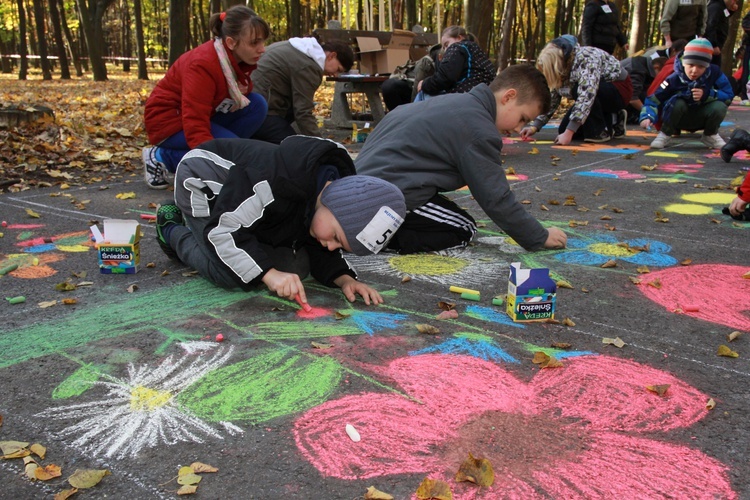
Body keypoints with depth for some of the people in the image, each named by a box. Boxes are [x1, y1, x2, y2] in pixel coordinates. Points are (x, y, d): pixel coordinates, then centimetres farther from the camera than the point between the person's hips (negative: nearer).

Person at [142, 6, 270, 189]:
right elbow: (195, 128, -36)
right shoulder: (203, 65, -31)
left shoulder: (237, 59, -7)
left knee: (258, 105, -11)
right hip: (169, 120, -8)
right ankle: (162, 157, -7)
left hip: (205, 116, 8)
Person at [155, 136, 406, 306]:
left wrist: (344, 278, -22)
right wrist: (269, 273, -41)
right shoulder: (275, 179, -43)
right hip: (202, 181, -7)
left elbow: (316, 247, -4)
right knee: (231, 275, -25)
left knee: (296, 266, -4)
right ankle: (172, 231, 5)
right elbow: (222, 229, -37)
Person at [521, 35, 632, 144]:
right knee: (564, 130, -4)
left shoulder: (586, 58, -32)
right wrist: (534, 126, -18)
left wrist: (568, 133, -47)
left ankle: (600, 131, -16)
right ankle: (612, 122, 10)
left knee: (579, 89, -34)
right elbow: (551, 100, -5)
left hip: (619, 89, -8)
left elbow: (586, 96, -43)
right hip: (602, 95, 8)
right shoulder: (561, 66, -9)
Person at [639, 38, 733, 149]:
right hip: (679, 120, -2)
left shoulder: (714, 73, -16)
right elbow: (653, 100, -22)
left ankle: (710, 135, 4)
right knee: (678, 103, -34)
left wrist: (707, 94, -28)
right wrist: (647, 117, -40)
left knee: (719, 107, -28)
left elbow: (728, 95, -12)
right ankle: (665, 135, -8)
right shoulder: (674, 79, -22)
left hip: (700, 119, 2)